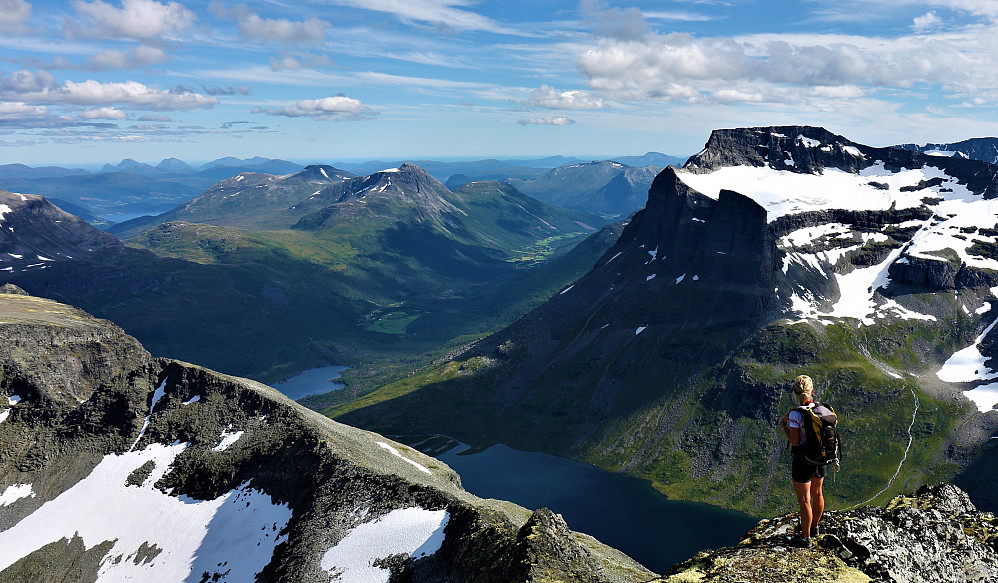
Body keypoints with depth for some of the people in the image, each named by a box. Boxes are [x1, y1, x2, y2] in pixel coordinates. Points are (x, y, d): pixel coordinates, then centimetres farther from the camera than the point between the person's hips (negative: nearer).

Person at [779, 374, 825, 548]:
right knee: (817, 493, 24)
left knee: (804, 500, 6)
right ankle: (813, 527, 44)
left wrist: (783, 425, -7)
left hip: (802, 461, -7)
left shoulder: (795, 414, -23)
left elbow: (794, 441, -22)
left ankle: (805, 538, 18)